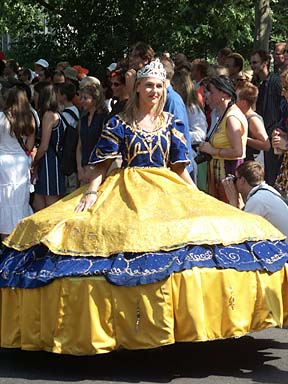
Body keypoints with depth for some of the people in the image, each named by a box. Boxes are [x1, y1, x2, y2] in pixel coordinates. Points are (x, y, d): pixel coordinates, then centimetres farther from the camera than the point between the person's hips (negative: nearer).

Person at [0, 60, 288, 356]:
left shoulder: (171, 124, 13)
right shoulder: (119, 124, 5)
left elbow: (180, 168, 13)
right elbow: (101, 166, 0)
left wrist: (198, 196, 3)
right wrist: (92, 191, -17)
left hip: (167, 192, 3)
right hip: (126, 194, -3)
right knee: (126, 248, -20)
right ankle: (125, 324, -10)